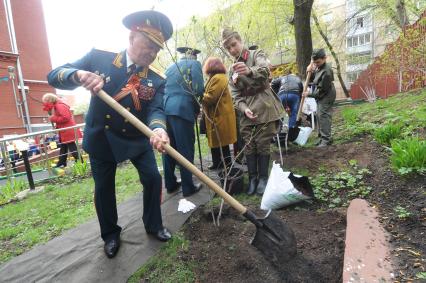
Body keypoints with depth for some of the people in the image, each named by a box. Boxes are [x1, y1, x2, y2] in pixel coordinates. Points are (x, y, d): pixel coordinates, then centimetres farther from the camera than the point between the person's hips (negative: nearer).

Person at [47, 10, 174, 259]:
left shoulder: (157, 80, -11)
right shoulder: (99, 57, -11)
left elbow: (156, 109, -23)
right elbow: (54, 76, -11)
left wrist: (158, 130, -47)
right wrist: (79, 75, -35)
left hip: (137, 139, 1)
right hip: (101, 138, 0)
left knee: (153, 179, 1)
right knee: (104, 188, 10)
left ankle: (154, 225, 27)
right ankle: (110, 234, 33)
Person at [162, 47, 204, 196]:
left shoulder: (170, 67, 23)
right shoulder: (194, 64, 4)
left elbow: (164, 89, 21)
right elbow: (199, 89, -8)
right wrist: (197, 105, 9)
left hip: (166, 109, 7)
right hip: (182, 110, -6)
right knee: (185, 149, -1)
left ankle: (170, 184, 22)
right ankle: (188, 187, 7)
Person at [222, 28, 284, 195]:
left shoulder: (257, 55, 2)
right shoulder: (232, 69, 15)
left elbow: (265, 70, -23)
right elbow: (235, 95, 6)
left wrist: (249, 71, -45)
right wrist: (244, 108, -14)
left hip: (264, 107, -4)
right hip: (246, 110, 4)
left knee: (263, 144, -1)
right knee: (249, 146, 4)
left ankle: (263, 177, 13)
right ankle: (252, 177, 16)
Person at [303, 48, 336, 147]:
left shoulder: (326, 71, -22)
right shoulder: (318, 67, 6)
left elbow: (322, 90, -21)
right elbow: (314, 79, 16)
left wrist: (309, 94, -12)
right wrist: (310, 71, -3)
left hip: (326, 97, -9)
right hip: (321, 97, 9)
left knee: (324, 117, -11)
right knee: (320, 117, 11)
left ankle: (326, 139, -6)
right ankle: (322, 137, 19)